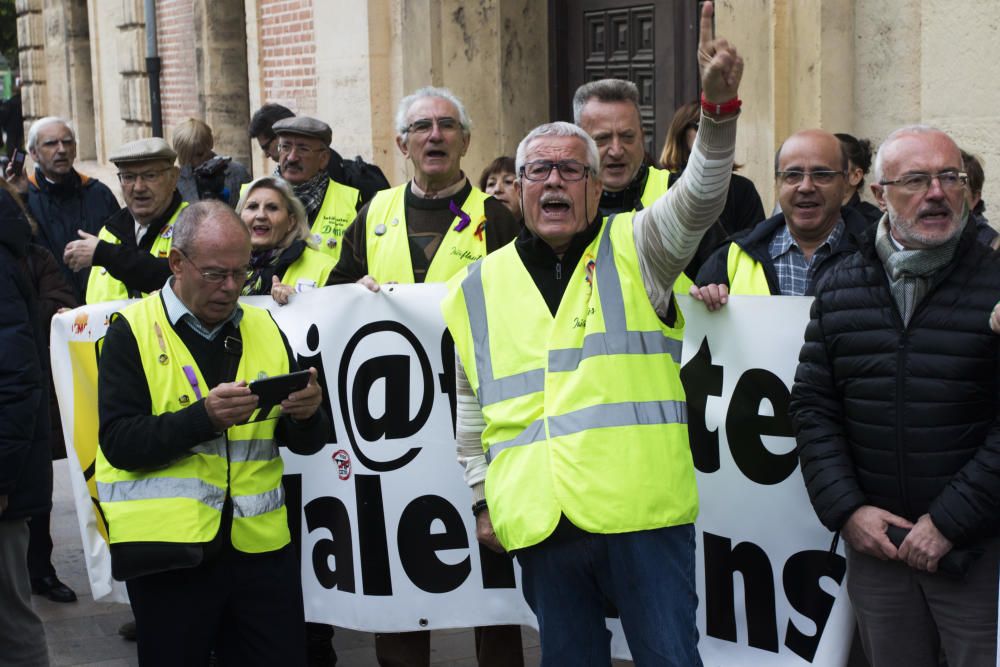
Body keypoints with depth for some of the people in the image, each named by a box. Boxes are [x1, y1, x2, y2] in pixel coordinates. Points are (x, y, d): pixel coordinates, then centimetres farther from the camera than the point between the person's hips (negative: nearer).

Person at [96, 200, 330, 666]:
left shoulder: (264, 328, 10)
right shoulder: (132, 331, -3)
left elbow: (304, 443, 10)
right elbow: (119, 443, -12)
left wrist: (308, 415, -13)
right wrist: (203, 417, -26)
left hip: (261, 546, 4)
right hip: (169, 552, -3)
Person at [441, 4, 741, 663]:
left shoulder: (636, 250, 4)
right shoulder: (481, 287, 12)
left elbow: (699, 198, -15)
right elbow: (472, 407, 20)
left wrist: (719, 106, -31)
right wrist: (485, 498, 15)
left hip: (641, 511, -3)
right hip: (538, 526, 3)